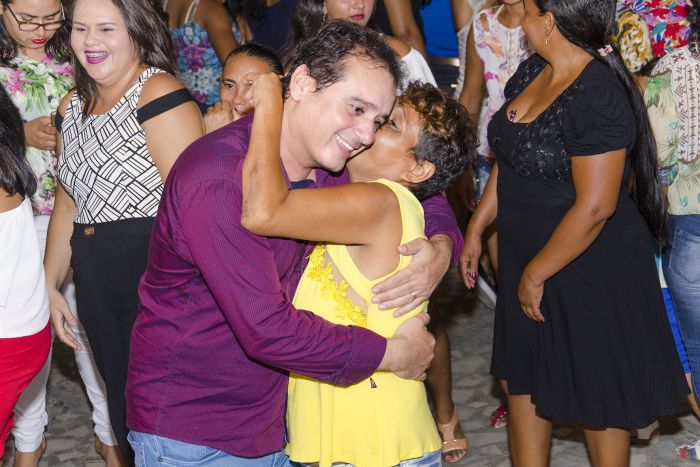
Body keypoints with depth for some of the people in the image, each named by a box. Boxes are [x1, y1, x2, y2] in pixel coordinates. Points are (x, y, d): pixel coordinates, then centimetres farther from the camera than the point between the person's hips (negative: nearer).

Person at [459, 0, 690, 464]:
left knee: (597, 393, 10)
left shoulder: (598, 96, -26)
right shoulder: (531, 72, 1)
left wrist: (536, 274, -18)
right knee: (522, 375, 18)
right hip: (528, 260, 9)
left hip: (589, 268, -8)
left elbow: (595, 206, -26)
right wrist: (476, 228, 13)